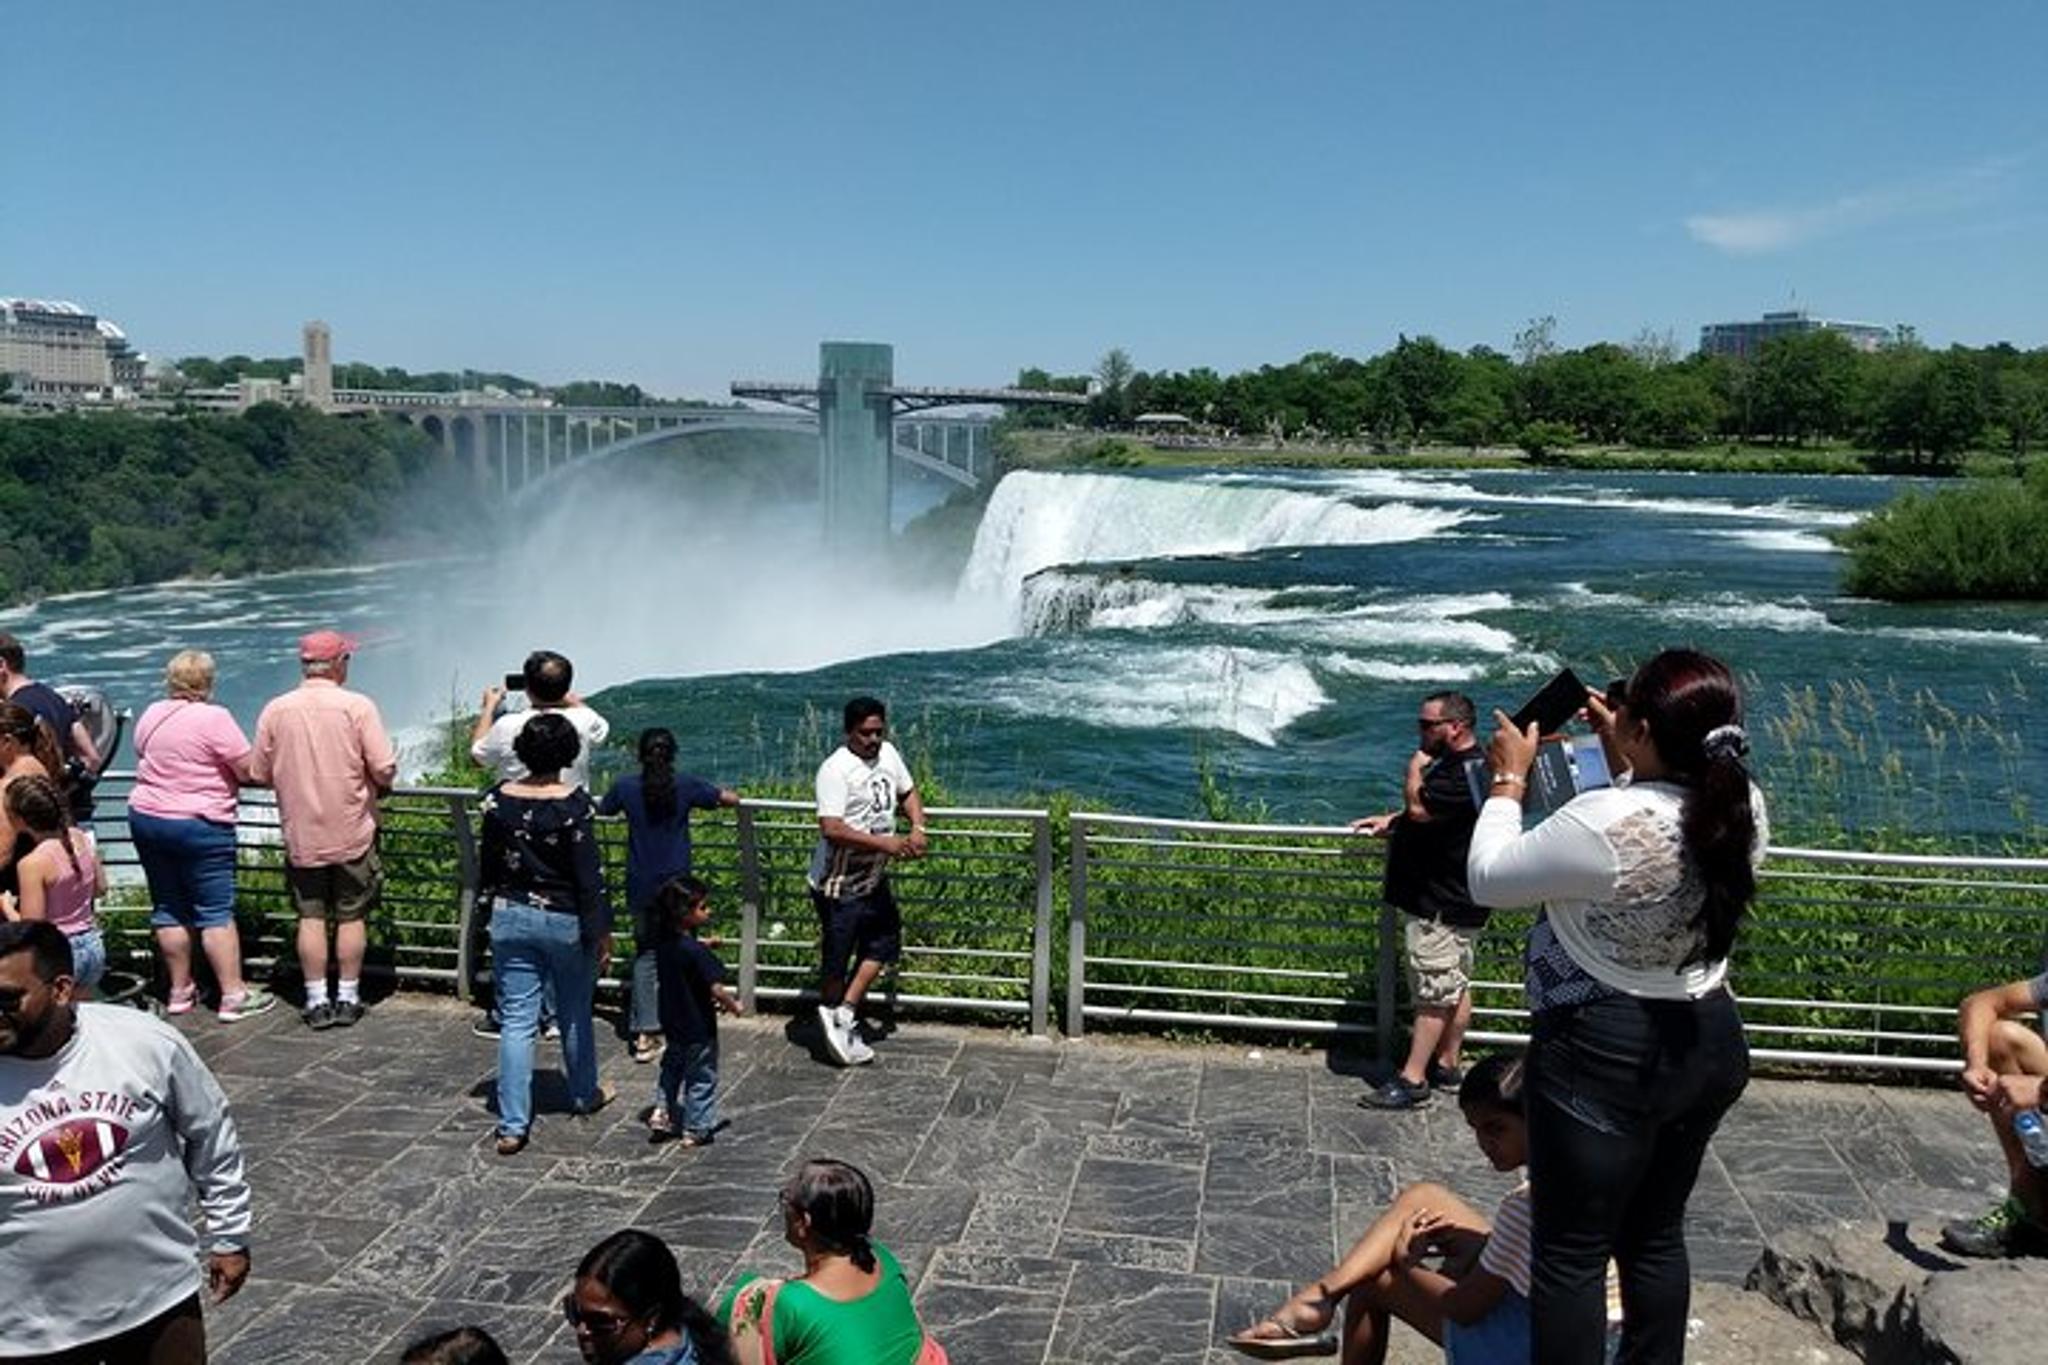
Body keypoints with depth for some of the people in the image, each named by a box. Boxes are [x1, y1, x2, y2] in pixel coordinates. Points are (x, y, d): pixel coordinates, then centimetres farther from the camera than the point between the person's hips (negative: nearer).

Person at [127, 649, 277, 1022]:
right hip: (198, 824, -6)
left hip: (145, 817, 7)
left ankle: (179, 990, 21)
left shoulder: (150, 715, 6)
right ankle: (234, 995, -1)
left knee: (168, 909, 13)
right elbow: (249, 771, -14)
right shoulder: (213, 718, -15)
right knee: (216, 912, -2)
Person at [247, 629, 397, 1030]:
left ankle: (317, 1001, 13)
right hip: (352, 834, -2)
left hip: (301, 836, 2)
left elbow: (258, 774, 3)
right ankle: (348, 998, 16)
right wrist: (379, 785, 8)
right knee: (351, 917, 9)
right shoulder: (357, 706, -12)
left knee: (311, 918, 10)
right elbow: (385, 770, -15)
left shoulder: (275, 710, -3)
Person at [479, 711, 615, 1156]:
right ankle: (585, 1095, 37)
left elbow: (487, 864, 7)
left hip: (510, 918, 3)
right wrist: (600, 928, -6)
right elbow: (589, 873, -14)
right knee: (575, 1014, 18)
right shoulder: (573, 804, -17)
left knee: (517, 1021, 4)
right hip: (565, 920, -3)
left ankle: (512, 1126, 2)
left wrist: (490, 905, 21)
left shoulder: (497, 800, -4)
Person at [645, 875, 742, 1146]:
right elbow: (716, 989, -27)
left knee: (672, 1067, 29)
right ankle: (695, 1130, 20)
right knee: (702, 1077, 10)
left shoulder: (663, 942, -6)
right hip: (698, 1026, -7)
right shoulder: (696, 952, -28)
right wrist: (733, 1004, -10)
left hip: (671, 1021, 7)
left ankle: (661, 1114, 27)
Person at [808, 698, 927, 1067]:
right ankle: (839, 1030, 24)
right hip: (839, 885, -8)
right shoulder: (836, 770, -22)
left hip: (874, 879, 8)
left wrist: (917, 828, -2)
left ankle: (844, 1014, 21)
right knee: (837, 959, 6)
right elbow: (831, 829, -30)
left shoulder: (888, 754, 2)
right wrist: (884, 843, -30)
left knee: (886, 941, 14)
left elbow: (907, 791, 18)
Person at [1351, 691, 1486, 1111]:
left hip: (1442, 907, -11)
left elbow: (1419, 806, -29)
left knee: (1436, 992, -7)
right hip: (1450, 900, 11)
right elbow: (1427, 811, 28)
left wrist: (1416, 766, -12)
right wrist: (1390, 820, 12)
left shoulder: (1467, 771, -20)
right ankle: (1446, 1066, 25)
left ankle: (1412, 1080, -4)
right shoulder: (1453, 765, 15)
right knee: (1455, 988, 16)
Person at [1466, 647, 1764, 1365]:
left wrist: (1508, 780, -2)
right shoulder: (1742, 806, -4)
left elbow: (1489, 879, -14)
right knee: (1655, 1237, 22)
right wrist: (1618, 757, 13)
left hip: (1606, 1057, -7)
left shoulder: (1608, 822, -27)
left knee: (1570, 1251, 6)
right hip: (1708, 1044, 8)